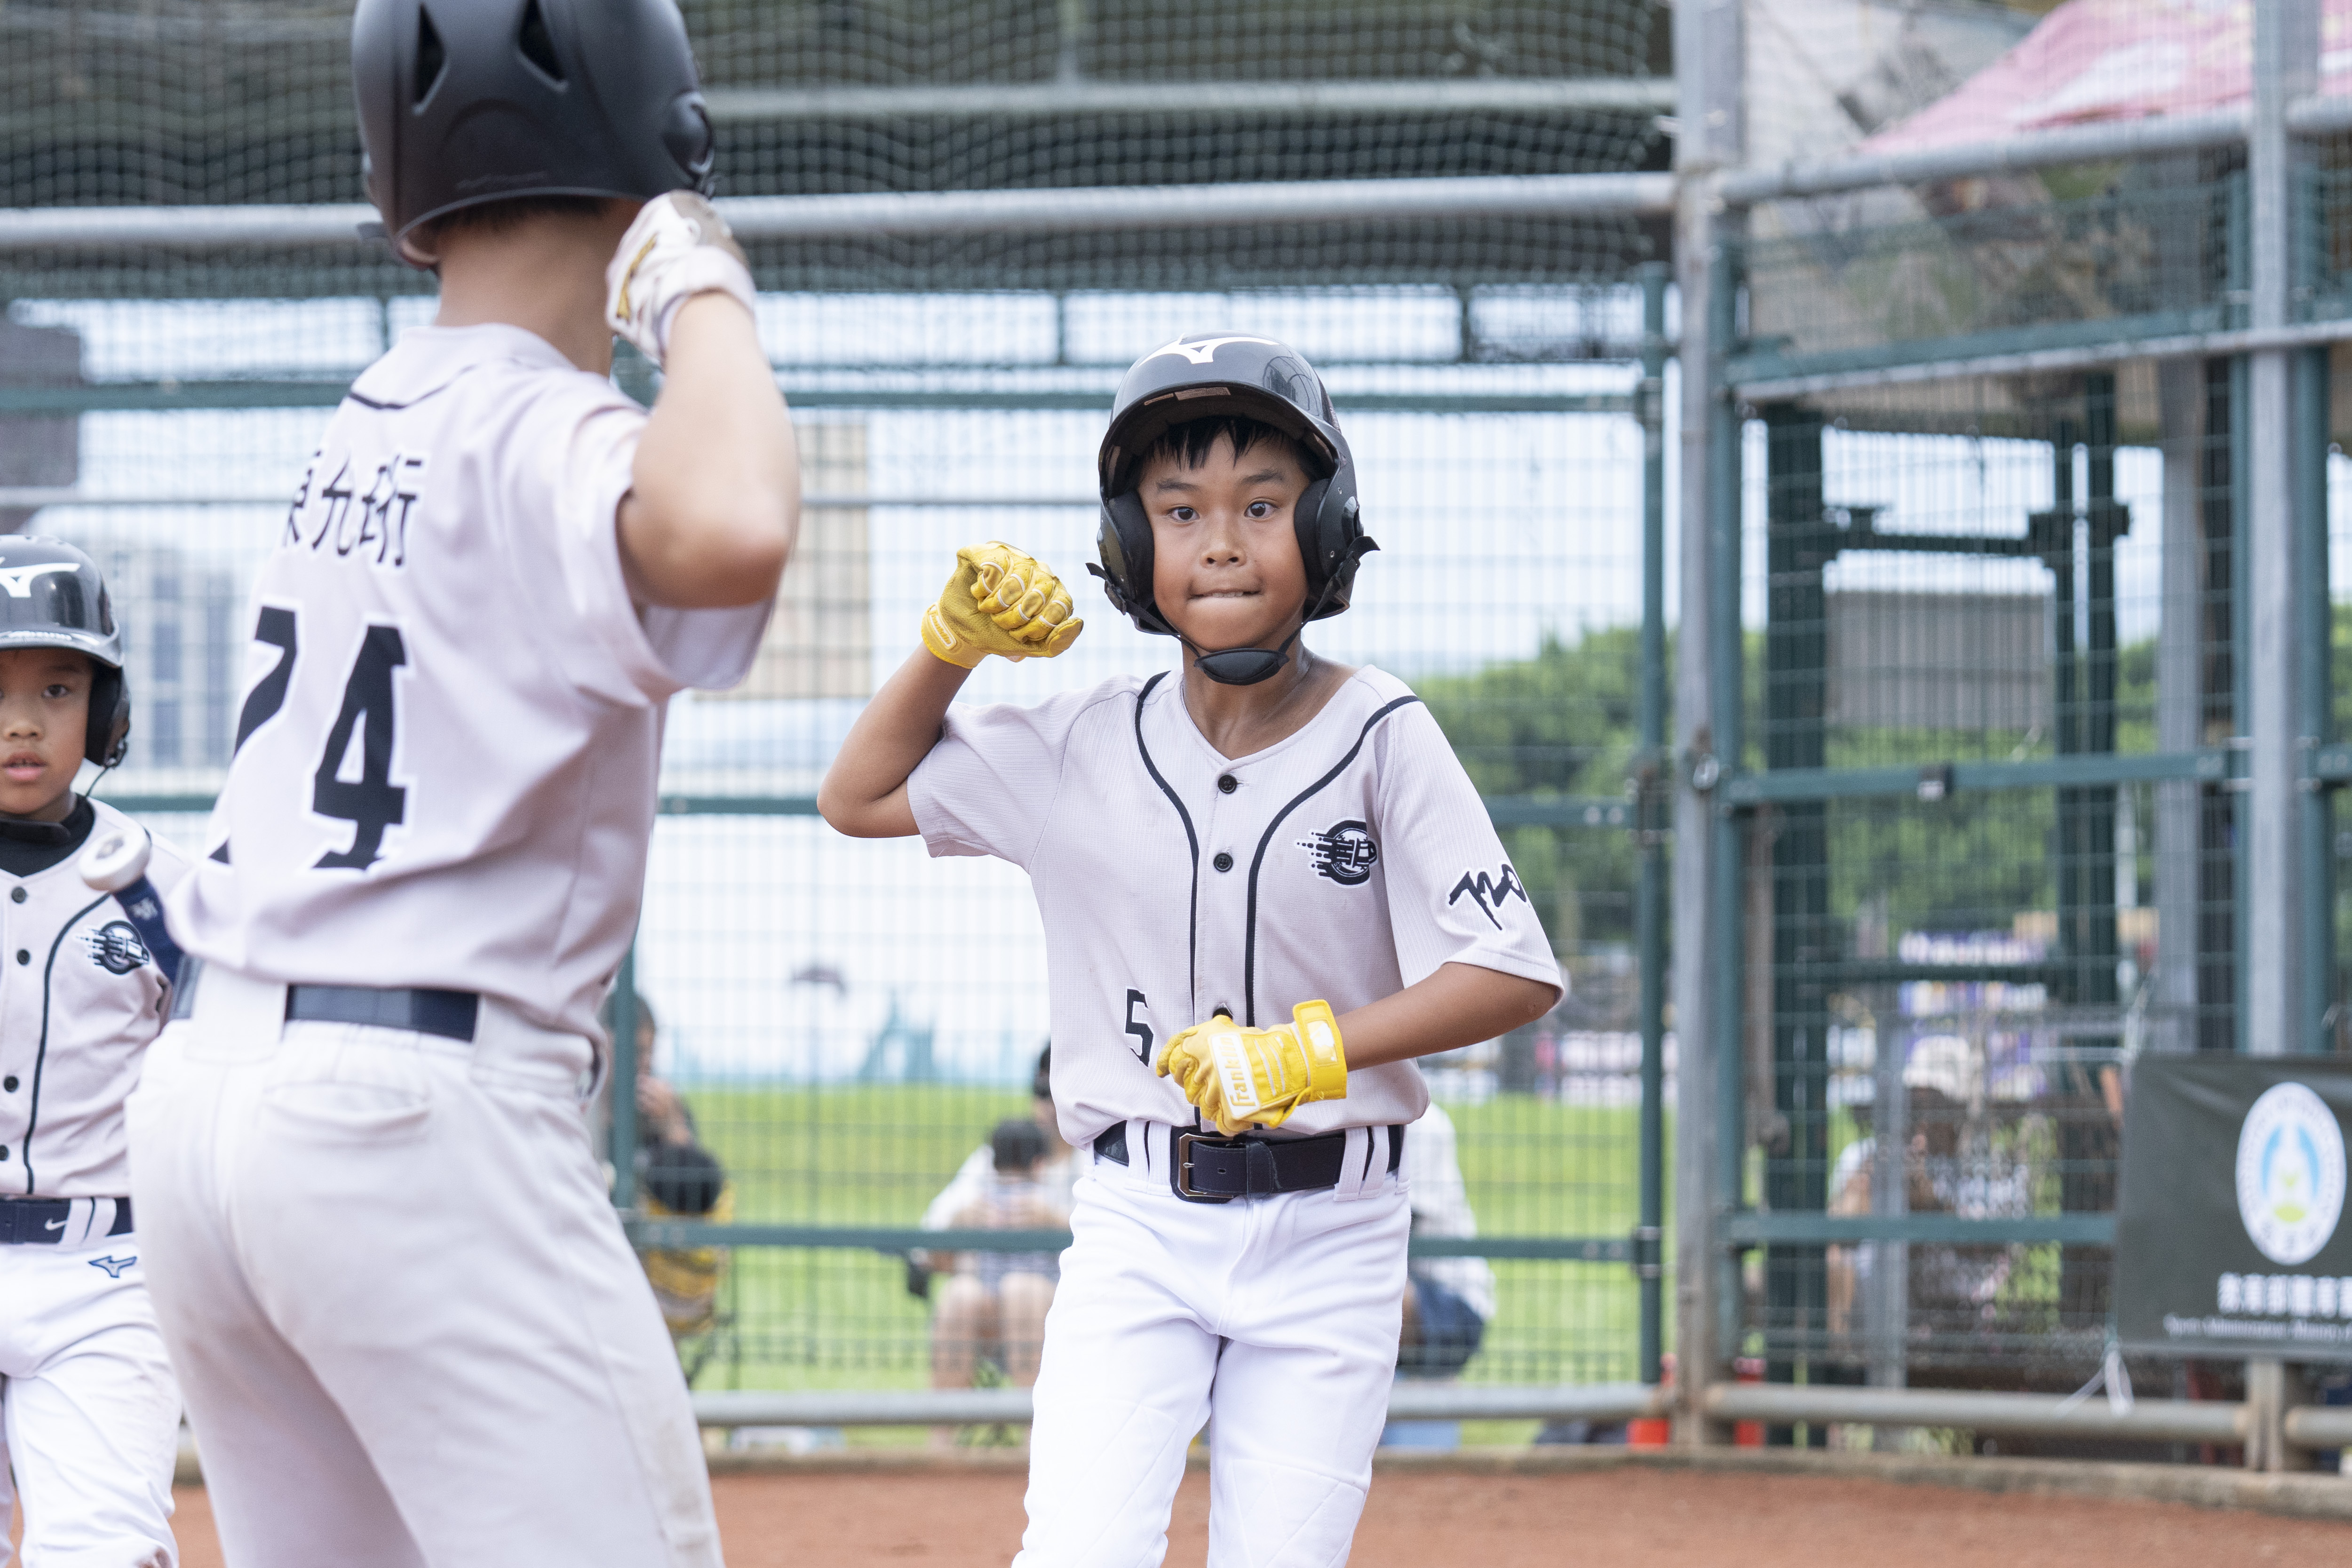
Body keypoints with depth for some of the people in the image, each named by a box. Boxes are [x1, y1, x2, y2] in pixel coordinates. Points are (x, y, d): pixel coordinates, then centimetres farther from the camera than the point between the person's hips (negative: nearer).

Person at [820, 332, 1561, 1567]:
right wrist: (953, 641, -2)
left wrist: (1311, 1049, -22)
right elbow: (858, 796, 12)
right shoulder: (1082, 749, 0)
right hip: (1137, 1228, 1)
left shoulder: (1380, 736, -7)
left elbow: (1516, 977, -12)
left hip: (1329, 1232, -1)